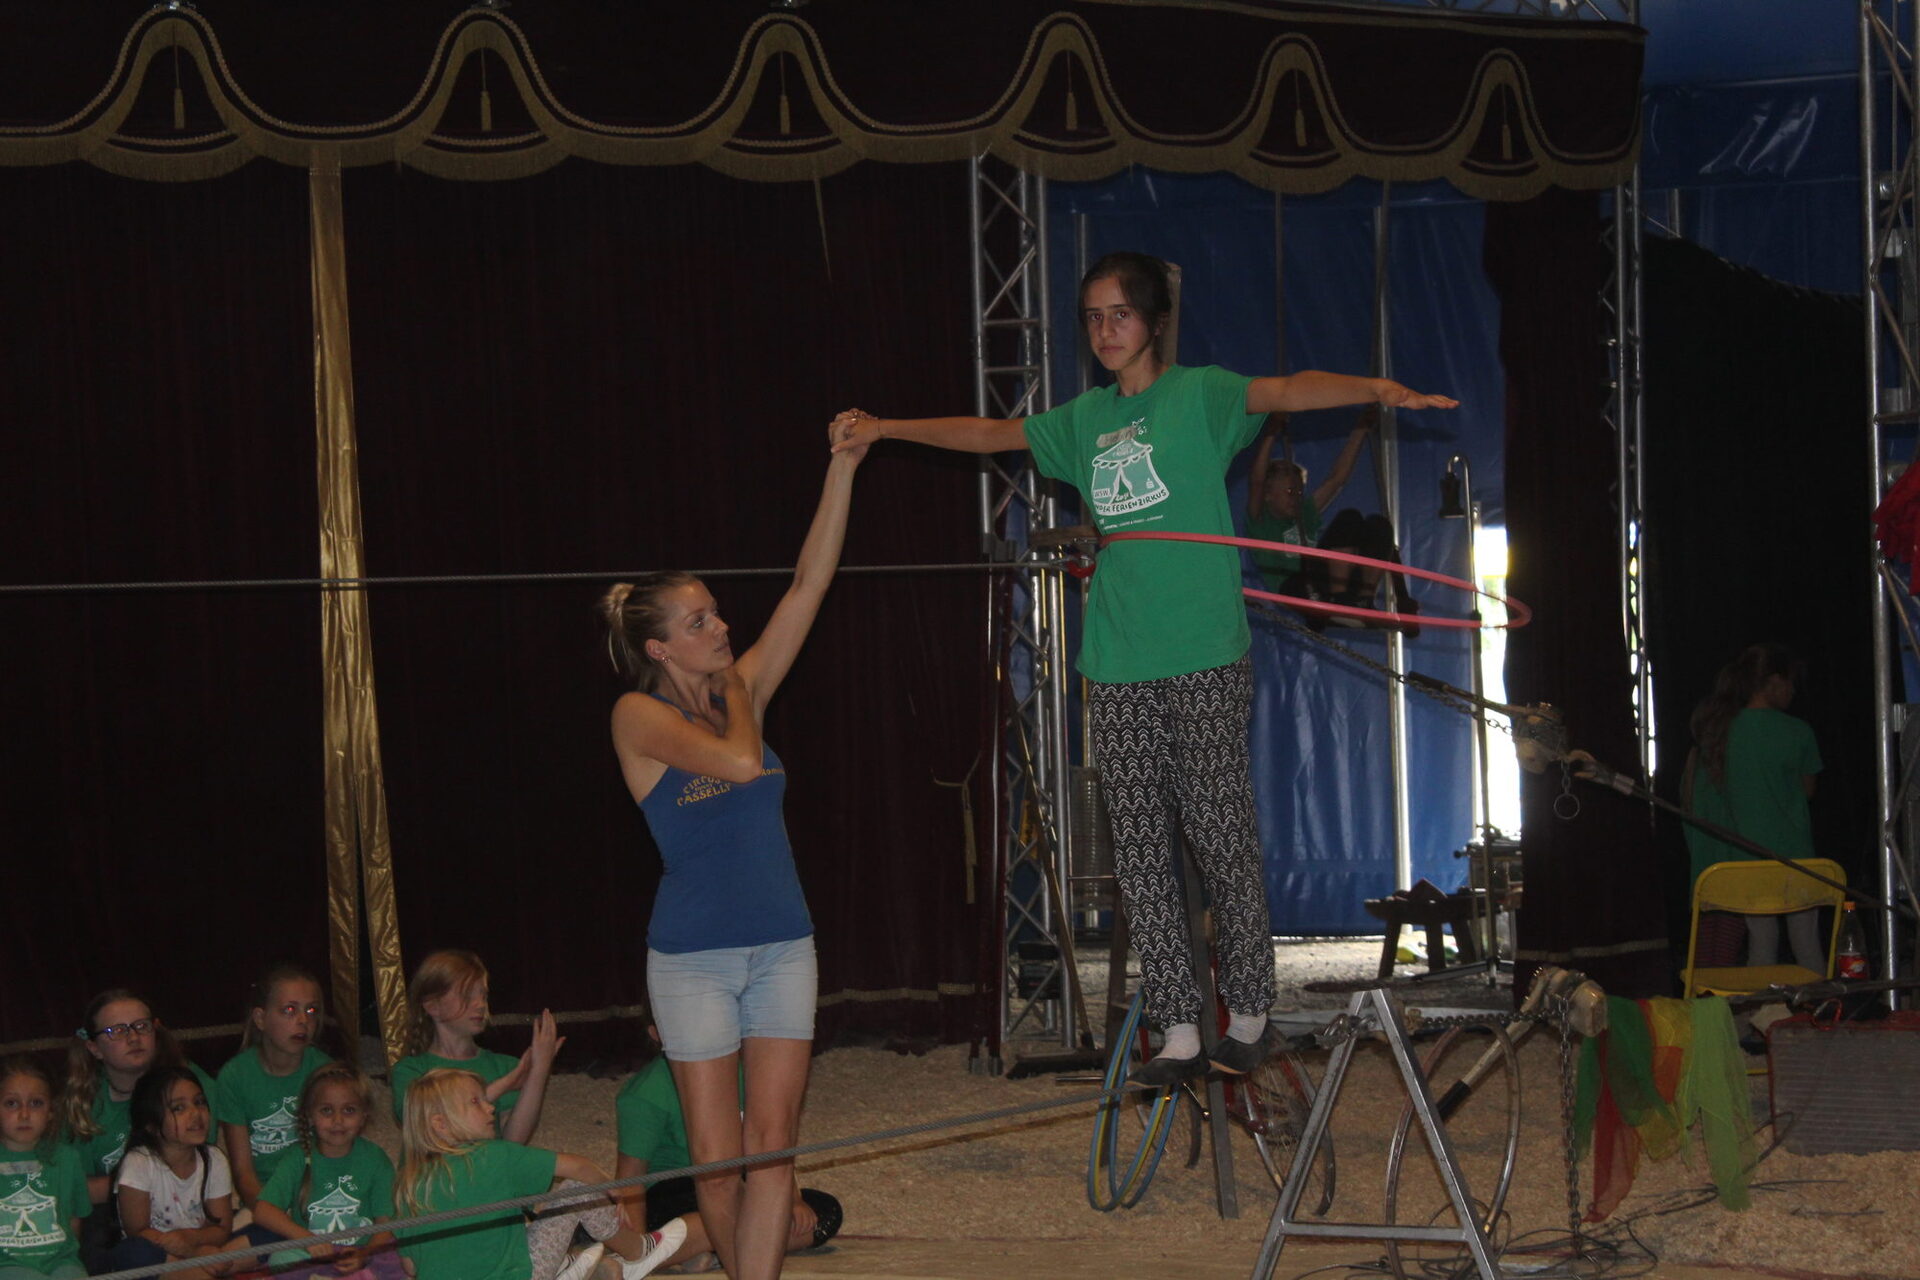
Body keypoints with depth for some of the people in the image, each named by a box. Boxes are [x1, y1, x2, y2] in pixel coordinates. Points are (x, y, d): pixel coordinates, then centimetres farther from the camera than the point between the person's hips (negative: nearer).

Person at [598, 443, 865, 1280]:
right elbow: (740, 762, -24)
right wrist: (734, 697, -5)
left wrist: (841, 473, -4)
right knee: (716, 1155, 0)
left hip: (781, 944, 4)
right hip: (694, 953, -4)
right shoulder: (640, 716, -8)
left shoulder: (741, 691, 7)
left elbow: (809, 587, 2)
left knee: (772, 1141, -3)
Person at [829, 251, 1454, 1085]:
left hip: (1204, 662, -5)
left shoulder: (1200, 395, -1)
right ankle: (1179, 1036, 7)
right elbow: (991, 434, 26)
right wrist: (884, 429, 22)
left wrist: (1376, 390, -34)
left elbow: (1285, 392, -16)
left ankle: (1247, 1021, 8)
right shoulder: (1085, 420, 16)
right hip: (1119, 670, 6)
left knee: (1222, 843, -3)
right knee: (1140, 855, 3)